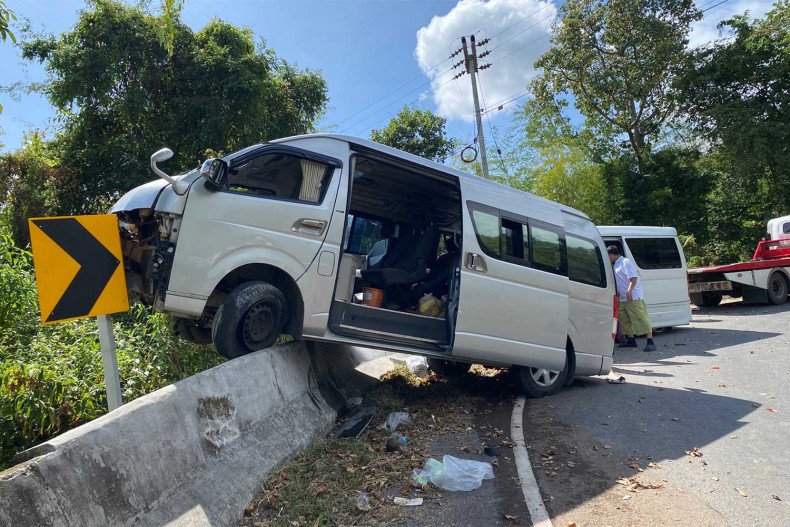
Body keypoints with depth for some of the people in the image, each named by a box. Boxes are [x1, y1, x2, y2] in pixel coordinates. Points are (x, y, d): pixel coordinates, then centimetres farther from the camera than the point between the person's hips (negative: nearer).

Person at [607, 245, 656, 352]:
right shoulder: (615, 264, 16)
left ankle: (650, 342, -10)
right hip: (622, 298, 10)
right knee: (624, 320, 11)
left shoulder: (625, 262, -11)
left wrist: (629, 291, -31)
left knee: (642, 319, -10)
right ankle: (631, 340, 19)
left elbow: (634, 278, -21)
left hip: (634, 297, -10)